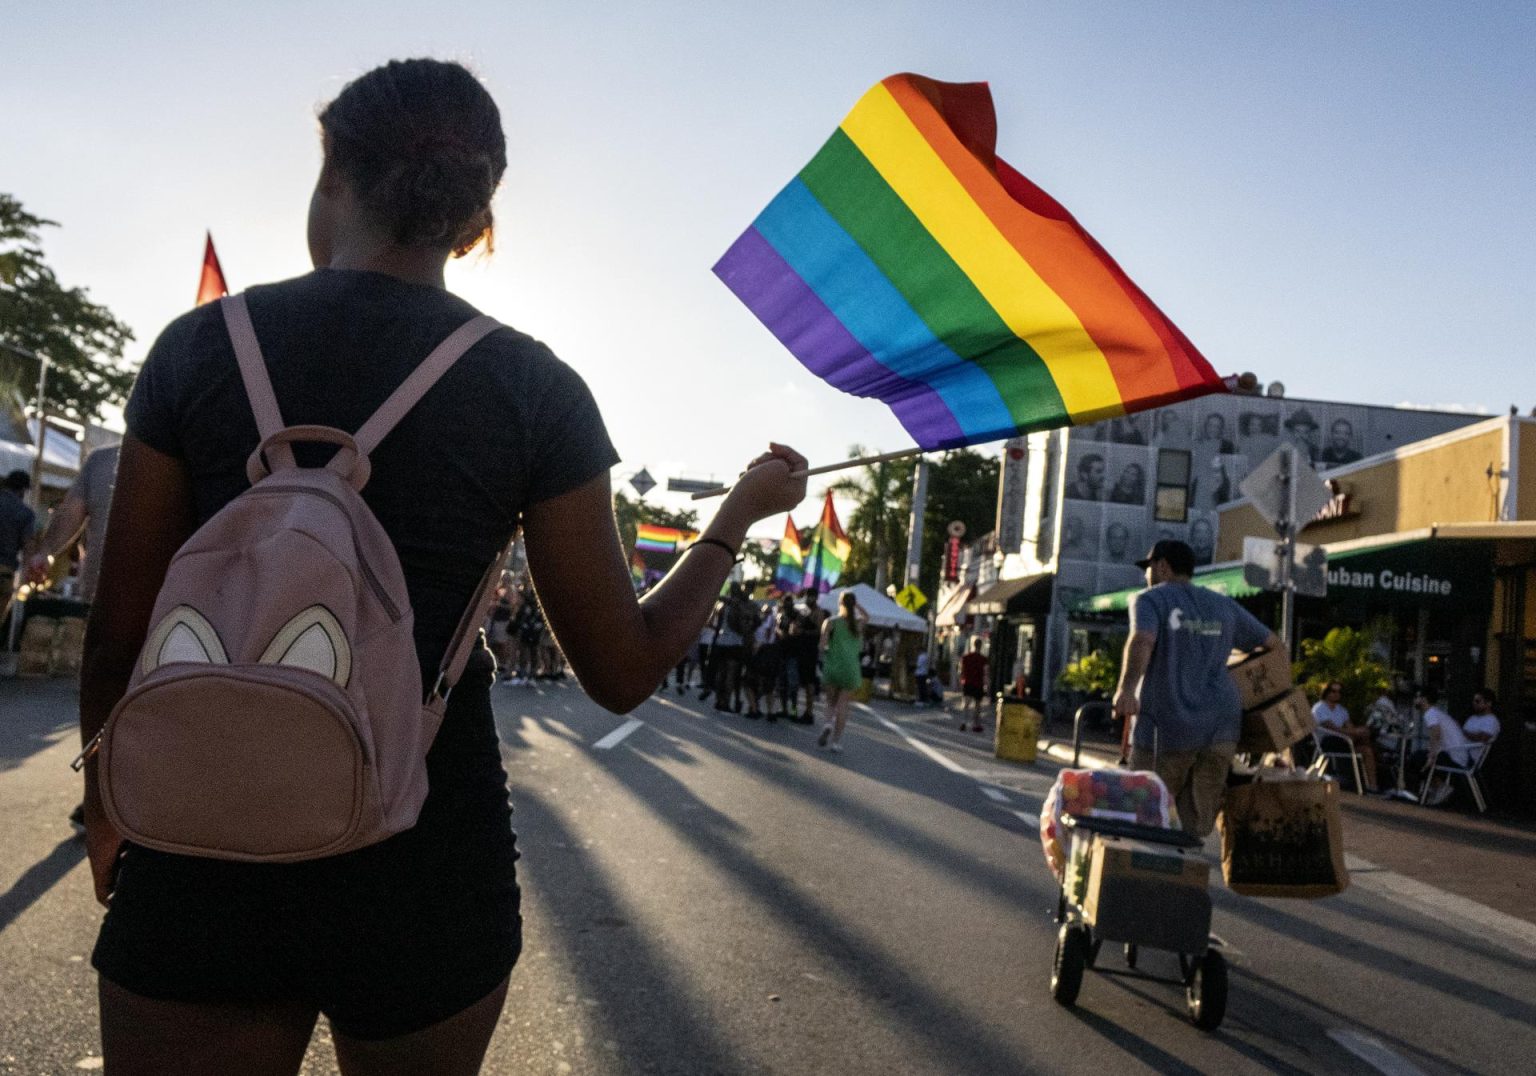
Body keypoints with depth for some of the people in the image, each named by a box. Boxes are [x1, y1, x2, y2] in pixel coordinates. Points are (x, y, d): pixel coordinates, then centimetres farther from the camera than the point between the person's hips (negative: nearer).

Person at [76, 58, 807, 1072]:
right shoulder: (535, 389, -8)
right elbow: (624, 671, -5)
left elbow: (119, 636, -1)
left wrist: (108, 806, 18)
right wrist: (741, 512, 9)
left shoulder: (199, 346, -4)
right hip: (424, 865, 1)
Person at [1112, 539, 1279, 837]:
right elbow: (1271, 643, 26)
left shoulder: (1150, 600, 2)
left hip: (1166, 727, -5)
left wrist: (1126, 688, -34)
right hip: (1220, 724, 5)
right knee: (1198, 827, 7)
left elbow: (1142, 641, -19)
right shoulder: (1224, 605, 18)